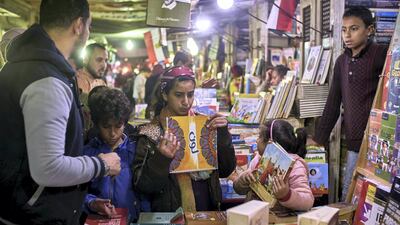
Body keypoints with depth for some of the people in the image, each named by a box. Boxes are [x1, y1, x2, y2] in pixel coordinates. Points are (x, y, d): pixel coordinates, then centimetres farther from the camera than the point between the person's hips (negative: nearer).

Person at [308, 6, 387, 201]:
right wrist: (318, 139, 16)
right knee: (346, 199, 11)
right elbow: (333, 103, 16)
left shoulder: (381, 55, -8)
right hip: (355, 143, 6)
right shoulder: (342, 61, 11)